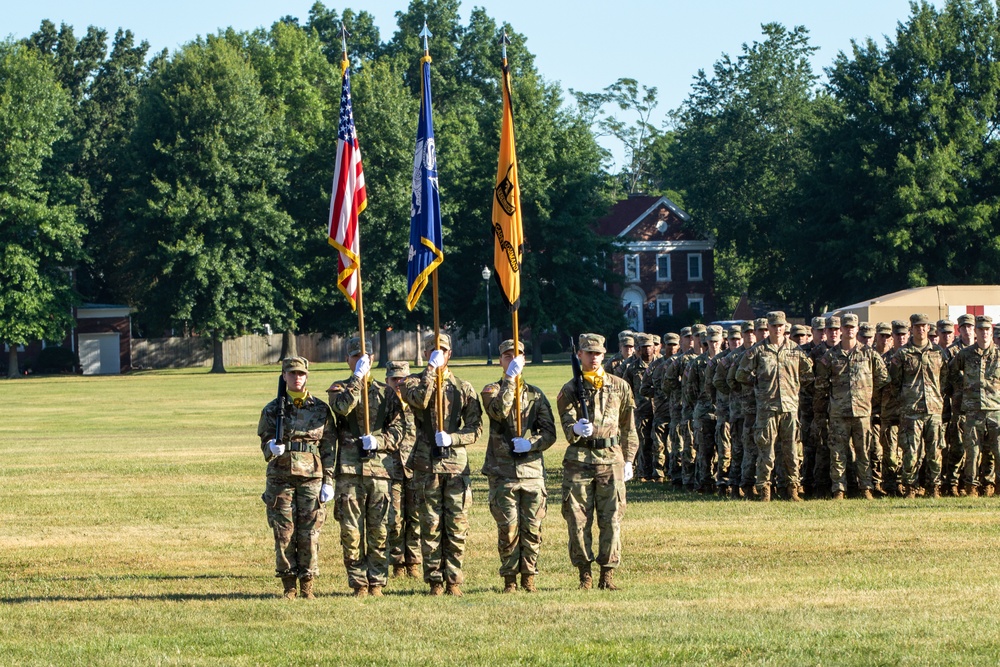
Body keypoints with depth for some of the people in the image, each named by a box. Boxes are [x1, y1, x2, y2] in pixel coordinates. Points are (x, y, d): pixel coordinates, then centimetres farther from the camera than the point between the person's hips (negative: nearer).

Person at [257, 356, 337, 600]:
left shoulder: (321, 409, 6)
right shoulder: (273, 409, 7)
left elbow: (329, 447, 7)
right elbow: (265, 442, 10)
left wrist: (328, 480, 0)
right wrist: (272, 448, -15)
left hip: (312, 477, -1)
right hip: (280, 476, 1)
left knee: (310, 532, -2)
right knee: (284, 532, 0)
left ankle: (307, 585, 6)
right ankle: (288, 586, 8)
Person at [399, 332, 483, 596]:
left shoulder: (463, 388, 12)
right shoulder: (413, 383, 7)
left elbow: (475, 428, 6)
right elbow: (419, 399, -17)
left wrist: (452, 438, -10)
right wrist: (431, 368, -13)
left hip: (457, 462, 1)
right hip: (427, 463, -1)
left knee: (457, 526, -1)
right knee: (431, 525, -1)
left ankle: (453, 580, 5)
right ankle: (435, 581, 4)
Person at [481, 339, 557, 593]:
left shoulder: (535, 394, 14)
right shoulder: (492, 391, 6)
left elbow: (550, 432, 8)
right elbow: (500, 411, -17)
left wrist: (530, 444, -10)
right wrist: (510, 379, -18)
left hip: (532, 468, 2)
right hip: (503, 472, -2)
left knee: (532, 528, 1)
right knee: (507, 528, -4)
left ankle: (529, 577, 10)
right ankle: (509, 578, 4)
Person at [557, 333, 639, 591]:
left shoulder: (619, 386, 9)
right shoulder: (569, 390, 4)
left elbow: (628, 427, 15)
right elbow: (567, 428, -7)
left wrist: (628, 460, 11)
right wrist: (576, 429, -30)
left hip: (611, 457, 1)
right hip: (579, 460, -1)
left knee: (611, 519, -1)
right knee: (578, 519, -1)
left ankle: (607, 575, 4)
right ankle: (585, 574, 7)